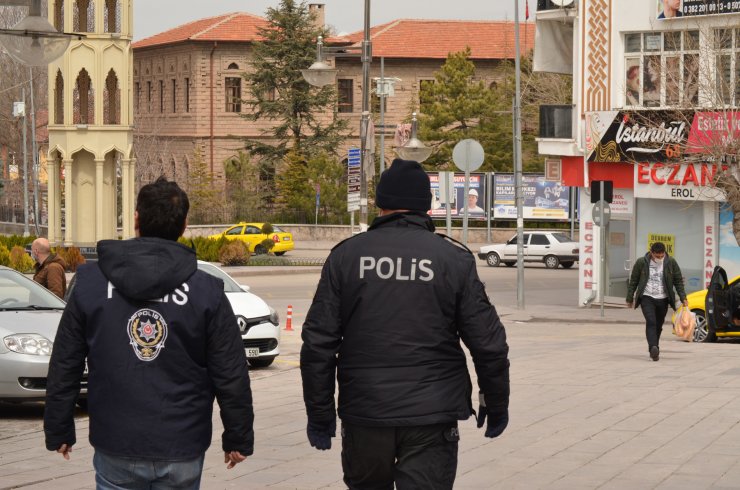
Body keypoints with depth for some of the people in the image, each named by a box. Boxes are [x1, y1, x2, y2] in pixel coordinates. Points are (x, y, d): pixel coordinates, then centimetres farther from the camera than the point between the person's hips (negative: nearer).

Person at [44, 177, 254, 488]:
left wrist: (59, 432, 13)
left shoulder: (90, 282, -1)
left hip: (116, 450, 0)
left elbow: (63, 369, 3)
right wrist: (238, 439, 10)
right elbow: (231, 377, -1)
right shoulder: (206, 291, -4)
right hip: (183, 451, 0)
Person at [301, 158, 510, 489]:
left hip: (364, 413, 2)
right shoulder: (454, 259, -1)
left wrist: (319, 413, 7)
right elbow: (488, 345, 0)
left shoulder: (346, 256, 1)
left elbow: (318, 343, -1)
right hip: (432, 417, -1)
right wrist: (496, 404, 14)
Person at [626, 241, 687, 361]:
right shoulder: (641, 262, -4)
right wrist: (630, 298, 5)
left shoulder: (671, 263, 0)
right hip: (647, 298, -2)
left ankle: (654, 351, 22)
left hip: (663, 299, 2)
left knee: (658, 325, 8)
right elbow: (633, 281, 4)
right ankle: (654, 348, -32)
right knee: (651, 322, -20)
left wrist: (683, 298, -3)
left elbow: (678, 281, 5)